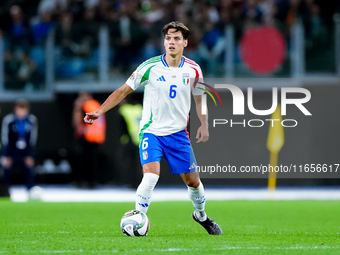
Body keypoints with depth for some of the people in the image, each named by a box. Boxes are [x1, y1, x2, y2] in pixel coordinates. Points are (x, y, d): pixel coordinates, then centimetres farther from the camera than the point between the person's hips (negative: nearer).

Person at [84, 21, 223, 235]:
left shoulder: (193, 70, -1)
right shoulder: (150, 67, -10)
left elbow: (199, 98, 16)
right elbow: (124, 90, -3)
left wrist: (204, 125, 3)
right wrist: (100, 111, -10)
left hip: (178, 133, 3)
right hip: (151, 131, -3)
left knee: (192, 180, 9)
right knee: (151, 175, -24)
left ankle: (201, 215, 37)